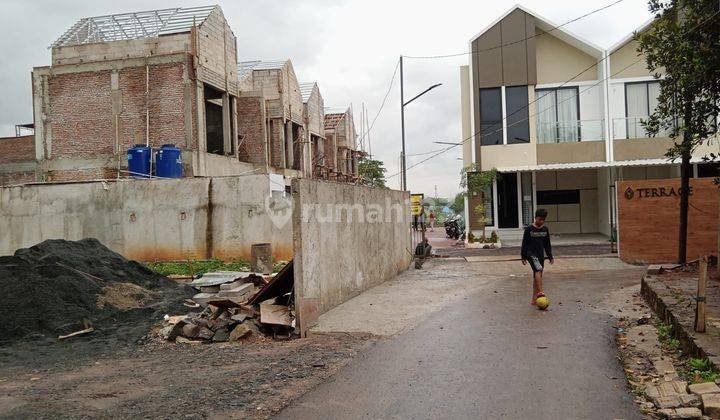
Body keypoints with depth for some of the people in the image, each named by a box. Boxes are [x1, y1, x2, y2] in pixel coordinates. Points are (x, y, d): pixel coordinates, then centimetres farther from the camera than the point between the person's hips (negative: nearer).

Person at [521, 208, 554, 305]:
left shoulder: (545, 229, 8)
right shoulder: (529, 229, -6)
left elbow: (547, 244, 16)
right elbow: (524, 244, -4)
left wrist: (550, 257, 13)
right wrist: (523, 257, -6)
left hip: (541, 254, 5)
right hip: (531, 253, -5)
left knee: (537, 276, 6)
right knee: (538, 269, -29)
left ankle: (534, 299, 10)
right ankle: (540, 292, -34)